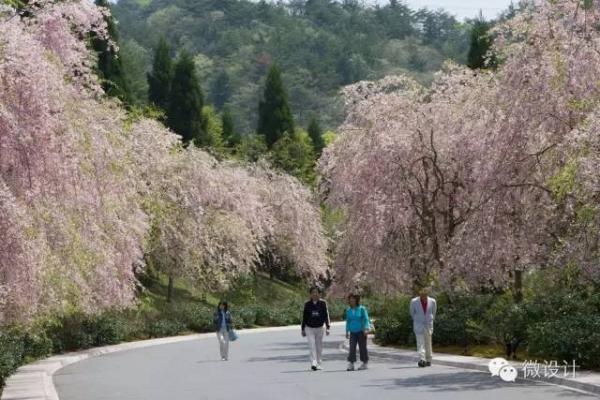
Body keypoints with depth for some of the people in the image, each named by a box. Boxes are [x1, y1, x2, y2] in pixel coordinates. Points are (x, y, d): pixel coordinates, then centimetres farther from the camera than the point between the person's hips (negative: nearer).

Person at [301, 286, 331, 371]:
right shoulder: (307, 304, 1)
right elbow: (304, 317, 8)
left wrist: (327, 327, -10)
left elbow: (326, 316, -1)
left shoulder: (323, 303, -2)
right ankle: (313, 363, -19)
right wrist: (303, 329, 9)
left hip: (319, 328, 1)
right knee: (312, 346, -12)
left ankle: (318, 363, 19)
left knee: (319, 346, 8)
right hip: (309, 328, -1)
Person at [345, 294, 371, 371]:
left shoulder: (362, 309, -6)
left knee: (362, 347, 4)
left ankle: (364, 363, 16)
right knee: (352, 348, -6)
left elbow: (366, 319, -7)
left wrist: (366, 329, -19)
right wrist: (347, 331, 15)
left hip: (361, 331, -3)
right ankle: (351, 364, -9)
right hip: (353, 332, 3)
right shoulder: (348, 310, 7)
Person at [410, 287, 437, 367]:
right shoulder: (414, 301, -10)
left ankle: (428, 360, 19)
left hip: (428, 325, 2)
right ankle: (422, 359, -23)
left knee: (428, 343, 8)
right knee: (420, 342, -12)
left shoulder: (432, 301, -7)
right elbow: (412, 313, 7)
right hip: (418, 325, -2)